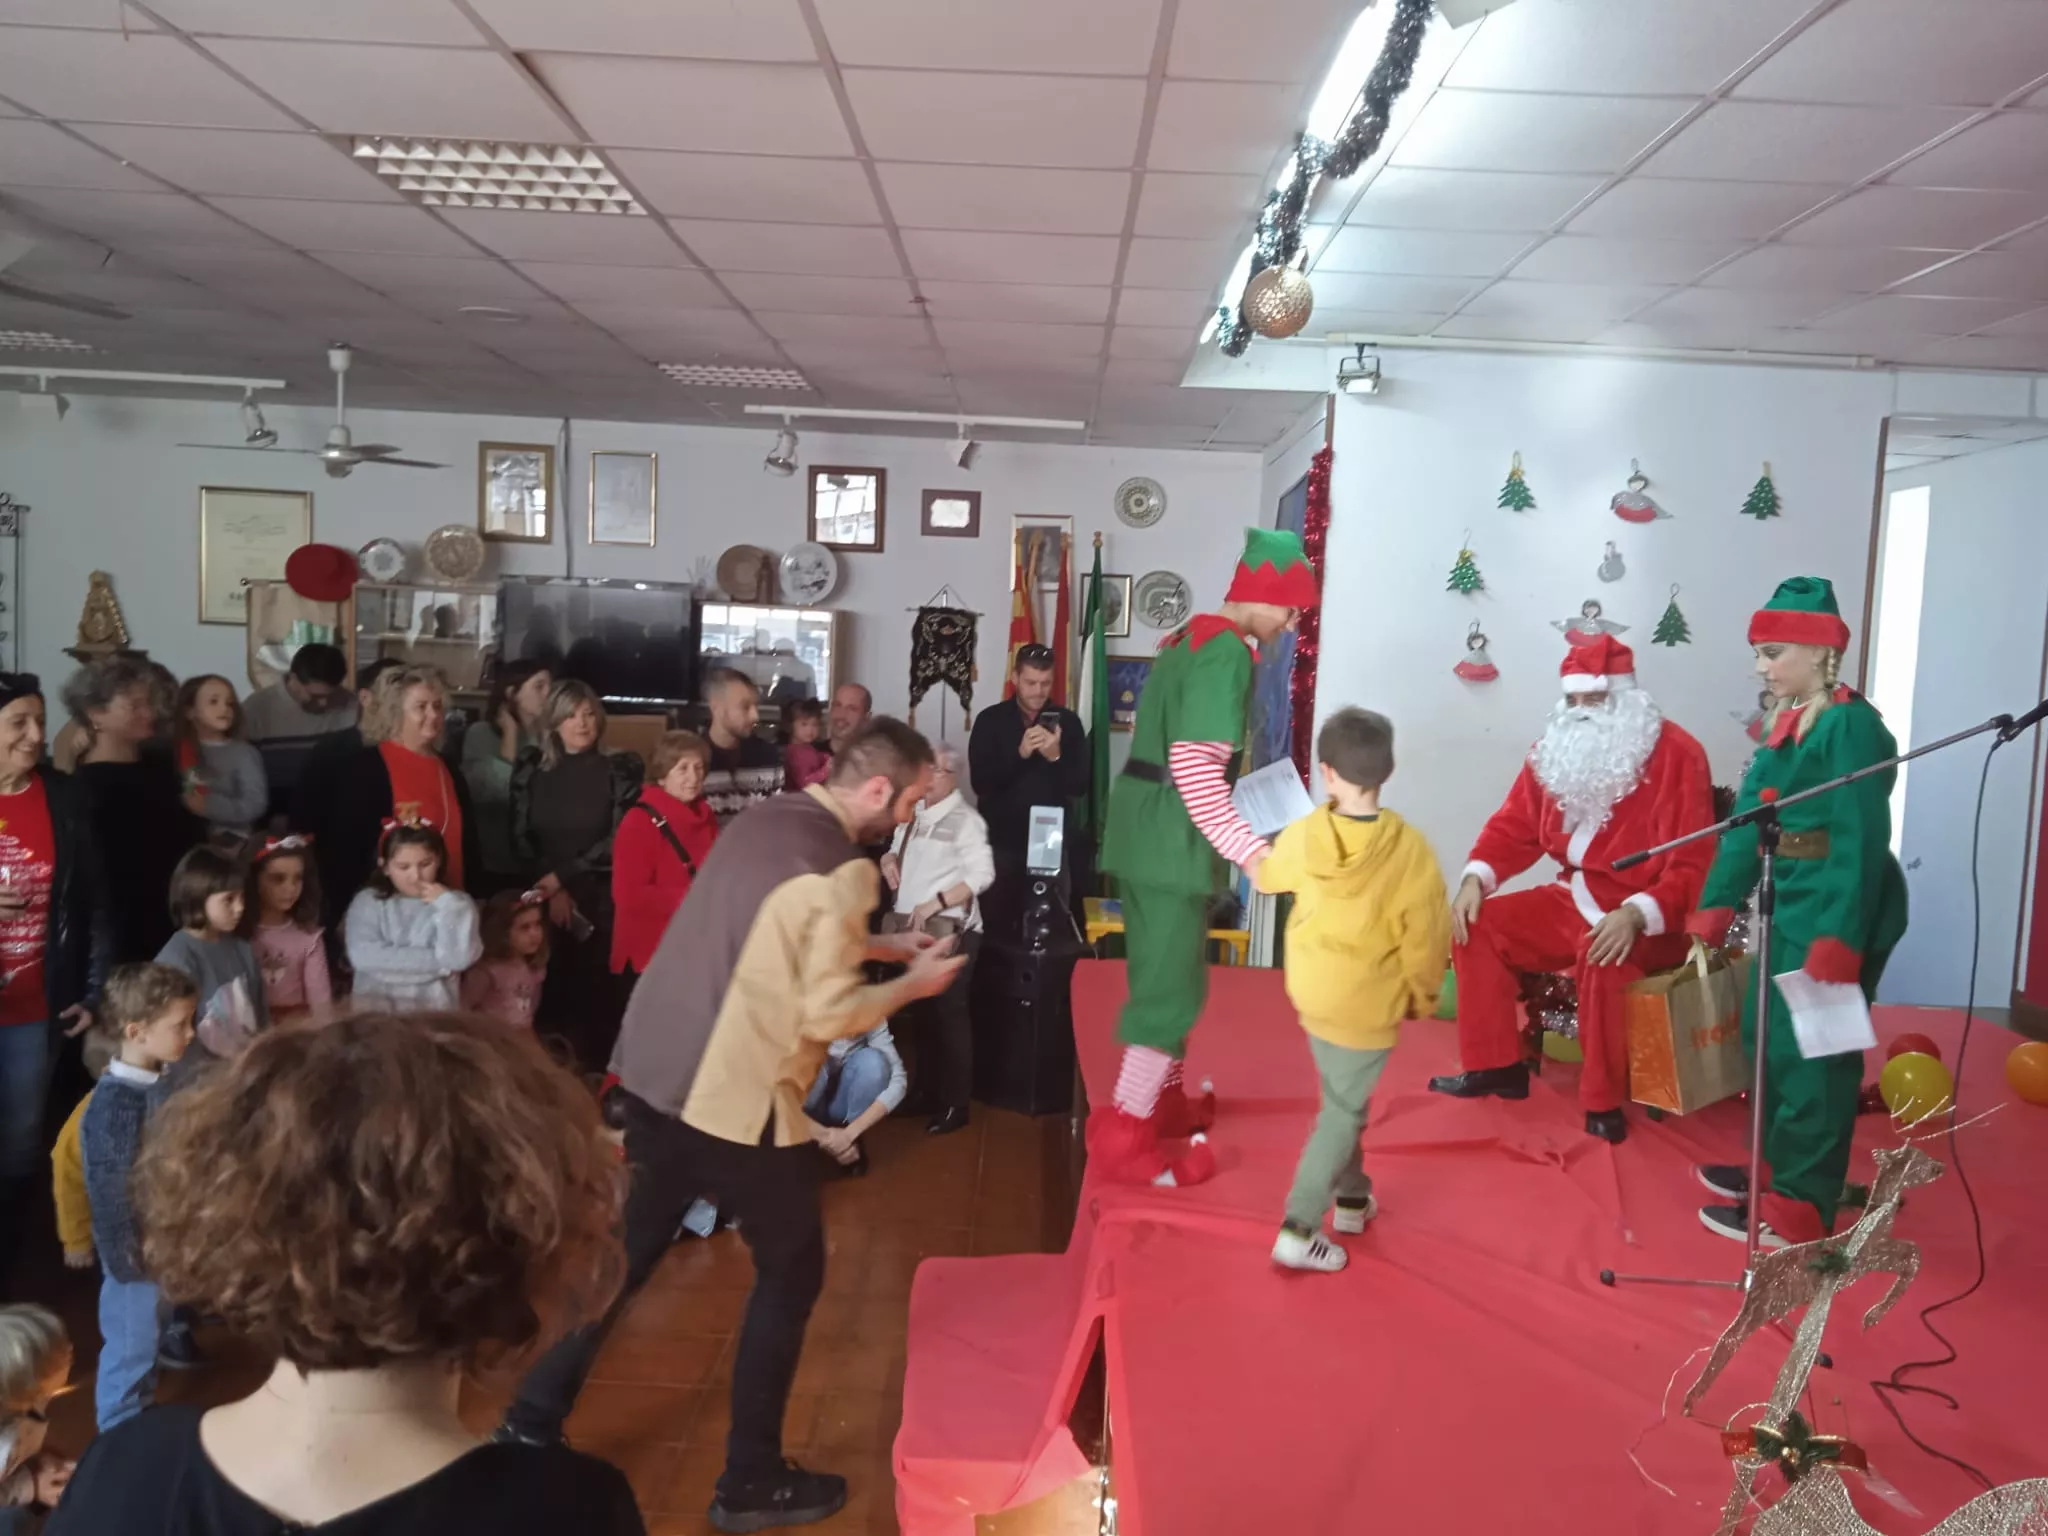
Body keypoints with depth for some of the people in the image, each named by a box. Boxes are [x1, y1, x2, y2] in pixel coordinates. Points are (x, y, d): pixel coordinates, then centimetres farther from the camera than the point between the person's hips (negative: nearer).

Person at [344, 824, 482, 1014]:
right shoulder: (367, 902, 5)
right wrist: (438, 961, -11)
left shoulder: (457, 903, 3)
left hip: (435, 1007, -1)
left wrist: (446, 905, -12)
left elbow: (459, 959, -10)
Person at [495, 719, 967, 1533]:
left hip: (651, 1071, 8)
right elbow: (828, 1015, -18)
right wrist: (915, 981, -3)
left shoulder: (766, 818, 8)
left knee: (625, 1252, 23)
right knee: (792, 1271, 11)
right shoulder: (840, 869, -18)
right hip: (733, 1100, -8)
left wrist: (888, 943, 22)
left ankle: (532, 1421, 33)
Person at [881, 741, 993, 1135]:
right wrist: (889, 859, 4)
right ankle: (927, 1091, 28)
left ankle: (955, 1103, 8)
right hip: (912, 929, 7)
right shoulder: (913, 814, 11)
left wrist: (935, 903, -20)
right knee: (920, 1013, 14)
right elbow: (897, 850, 27)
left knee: (948, 1015, -2)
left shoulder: (964, 819, -10)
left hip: (948, 930, -7)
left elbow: (983, 875, -16)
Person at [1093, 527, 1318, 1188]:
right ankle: (1124, 1139, 2)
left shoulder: (1188, 637, 15)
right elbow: (1196, 769, -24)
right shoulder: (1228, 654, -16)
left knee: (1161, 973, 19)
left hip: (1145, 825, 10)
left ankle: (1159, 1100, 32)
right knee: (1172, 984, -3)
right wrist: (1250, 850, -23)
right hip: (1172, 837, -10)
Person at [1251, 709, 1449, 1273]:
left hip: (1312, 993, 4)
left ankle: (1351, 1198, 39)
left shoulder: (1301, 836, -12)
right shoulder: (1411, 851, -22)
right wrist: (1422, 997, 4)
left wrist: (1261, 849, 33)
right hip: (1368, 1006, -4)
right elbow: (1426, 941, -14)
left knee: (1341, 1098, 24)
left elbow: (1267, 877, 10)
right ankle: (1299, 1230, 9)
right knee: (1343, 1112, 8)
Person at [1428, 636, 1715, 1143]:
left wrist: (1636, 915, -36)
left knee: (1602, 958, -36)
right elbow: (1515, 825, 10)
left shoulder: (1677, 754, -15)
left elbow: (1692, 865, -20)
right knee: (1478, 925, -6)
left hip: (1650, 917, -7)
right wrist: (1476, 877, -9)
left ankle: (1604, 1102, -17)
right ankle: (1495, 1065, 5)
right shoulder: (1557, 750, 5)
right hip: (1575, 900, 7)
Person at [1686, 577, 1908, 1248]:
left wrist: (1838, 943, -24)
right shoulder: (1786, 722, 10)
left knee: (1809, 1051, -2)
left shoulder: (1851, 725, -16)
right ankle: (1777, 1169, 32)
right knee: (1767, 1035, 16)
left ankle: (1796, 1212, 9)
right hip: (1793, 904, 9)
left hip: (1840, 909, -9)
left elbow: (1860, 841, -21)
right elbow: (1749, 820, 11)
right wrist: (1715, 907, 9)